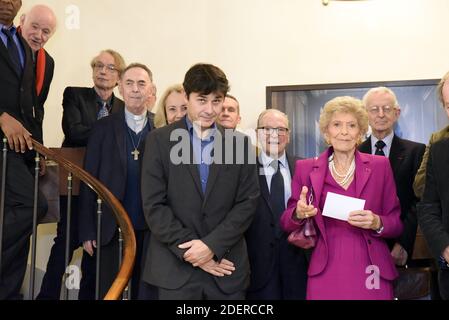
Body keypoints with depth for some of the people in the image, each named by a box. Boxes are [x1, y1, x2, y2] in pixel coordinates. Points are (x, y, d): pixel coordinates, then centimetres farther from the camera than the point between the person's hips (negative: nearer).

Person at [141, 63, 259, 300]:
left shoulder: (240, 143, 5)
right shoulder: (159, 141, 0)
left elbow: (247, 202, 0)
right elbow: (153, 206, -5)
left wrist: (212, 245, -10)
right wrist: (191, 249, -11)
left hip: (227, 266, 2)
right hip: (175, 267, -1)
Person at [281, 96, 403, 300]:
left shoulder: (380, 166, 2)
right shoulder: (305, 168, 1)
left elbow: (397, 224, 5)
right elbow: (286, 223, 5)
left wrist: (377, 223, -16)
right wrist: (299, 214, -16)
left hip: (370, 273, 0)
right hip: (324, 274, 0)